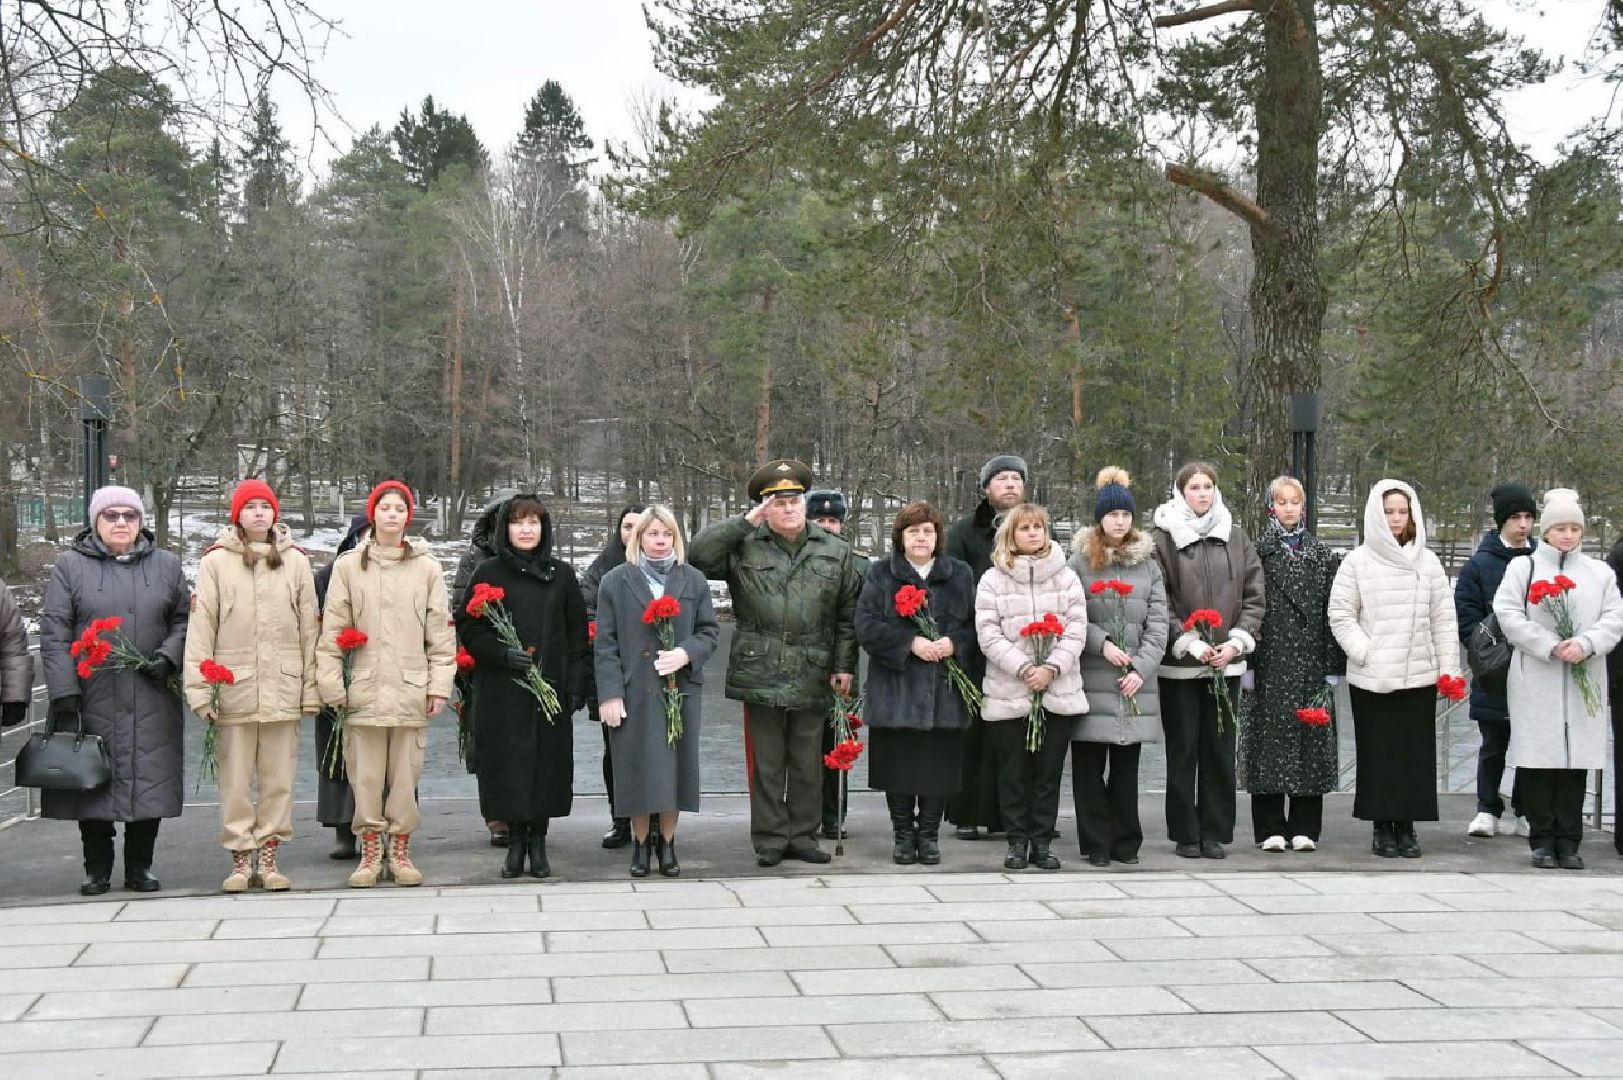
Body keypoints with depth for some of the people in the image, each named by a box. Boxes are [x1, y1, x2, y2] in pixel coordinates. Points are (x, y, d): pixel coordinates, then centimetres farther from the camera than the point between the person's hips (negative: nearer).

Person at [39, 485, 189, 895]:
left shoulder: (166, 565, 11)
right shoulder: (70, 566, 4)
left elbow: (184, 619, 13)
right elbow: (54, 634, 0)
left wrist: (168, 656, -7)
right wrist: (63, 692, -9)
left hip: (151, 703, 1)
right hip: (92, 699, -1)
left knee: (149, 780, 2)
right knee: (93, 782, 2)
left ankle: (140, 866, 15)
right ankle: (97, 869, 14)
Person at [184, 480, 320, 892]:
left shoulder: (296, 561, 9)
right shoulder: (216, 562, 3)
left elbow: (309, 628, 9)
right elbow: (201, 626, 1)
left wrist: (311, 687, 5)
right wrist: (199, 687, -5)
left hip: (283, 689, 2)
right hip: (234, 687, -1)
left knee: (278, 777, 5)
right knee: (235, 778, 2)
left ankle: (268, 856, 14)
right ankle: (241, 859, 11)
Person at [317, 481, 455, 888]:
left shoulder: (427, 568, 7)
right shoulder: (348, 566, 5)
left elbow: (441, 631, 8)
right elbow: (332, 630, 4)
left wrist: (439, 684, 2)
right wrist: (331, 685, -2)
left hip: (411, 689, 0)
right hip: (363, 689, 0)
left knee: (406, 774, 3)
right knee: (365, 775, 2)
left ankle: (400, 851, 15)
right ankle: (370, 853, 13)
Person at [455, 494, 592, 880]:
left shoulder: (561, 574, 9)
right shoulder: (488, 573, 5)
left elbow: (578, 634, 8)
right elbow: (468, 627, 3)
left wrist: (576, 685, 0)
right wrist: (502, 653, -13)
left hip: (550, 689, 1)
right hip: (501, 691, -1)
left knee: (548, 762, 0)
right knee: (508, 765, -2)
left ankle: (538, 841, 11)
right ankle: (516, 840, 10)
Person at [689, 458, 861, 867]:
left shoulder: (835, 551, 8)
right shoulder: (745, 547, 3)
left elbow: (848, 614, 10)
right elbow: (697, 555, -11)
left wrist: (844, 666, 5)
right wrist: (746, 522, -10)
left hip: (812, 677, 2)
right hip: (760, 675, -2)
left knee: (807, 763, 9)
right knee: (766, 763, 4)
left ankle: (803, 835, 19)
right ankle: (770, 839, 11)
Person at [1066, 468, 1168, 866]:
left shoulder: (1147, 563, 11)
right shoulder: (1080, 561, 2)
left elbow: (1158, 623, 5)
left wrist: (1141, 667, -6)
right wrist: (1102, 643, -14)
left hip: (1134, 683, 2)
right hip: (1091, 680, -2)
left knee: (1126, 766, 7)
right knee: (1089, 766, 1)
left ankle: (1126, 842, 15)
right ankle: (1096, 843, 8)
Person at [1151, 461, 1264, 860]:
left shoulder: (1236, 536, 8)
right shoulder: (1164, 538, -2)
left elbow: (1254, 596, 7)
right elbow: (1159, 603, -6)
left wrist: (1236, 643, -5)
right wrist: (1190, 645, -13)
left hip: (1226, 663, 3)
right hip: (1178, 664, -3)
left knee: (1220, 750, 5)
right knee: (1183, 751, 3)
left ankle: (1214, 833, 13)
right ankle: (1185, 835, 10)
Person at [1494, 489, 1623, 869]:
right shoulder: (1523, 567, 7)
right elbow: (1508, 614, -5)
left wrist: (1585, 644, -13)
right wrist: (1551, 646, -13)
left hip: (1583, 684, 2)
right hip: (1535, 683, -2)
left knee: (1576, 759, 1)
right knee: (1540, 759, -3)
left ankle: (1568, 842, 8)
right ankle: (1542, 840, 6)